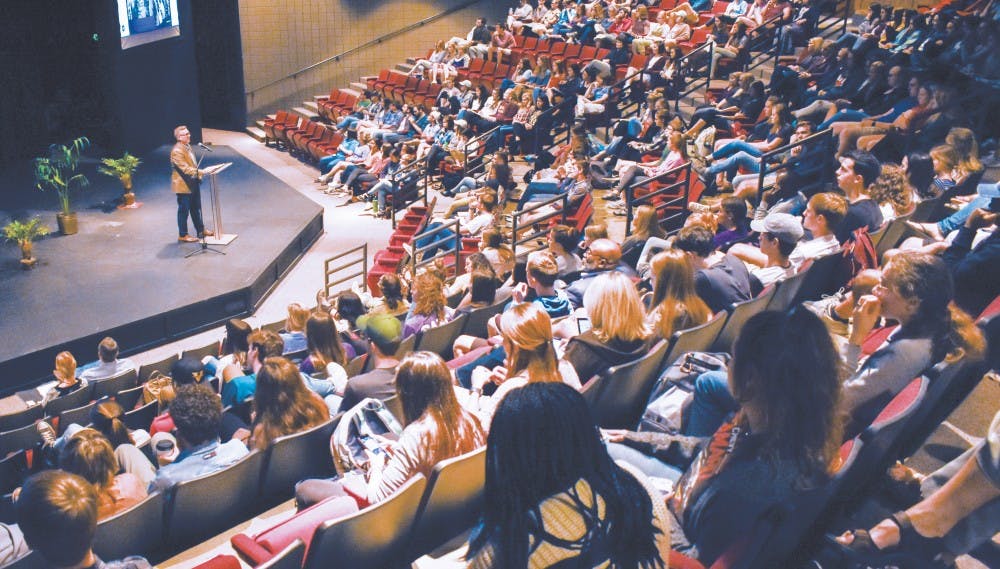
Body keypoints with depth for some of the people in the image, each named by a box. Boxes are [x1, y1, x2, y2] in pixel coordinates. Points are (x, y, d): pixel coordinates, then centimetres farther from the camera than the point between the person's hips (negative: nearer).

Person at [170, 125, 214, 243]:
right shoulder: (177, 151, -22)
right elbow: (185, 168, -28)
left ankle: (201, 230, 31)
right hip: (183, 185, -9)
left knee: (196, 208, 19)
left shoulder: (187, 146, 8)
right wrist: (200, 172, -33)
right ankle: (183, 235, 11)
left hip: (193, 183, 9)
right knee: (184, 210, 1)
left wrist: (198, 174, 16)